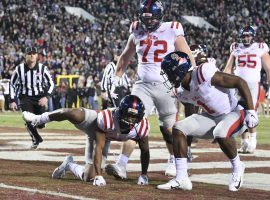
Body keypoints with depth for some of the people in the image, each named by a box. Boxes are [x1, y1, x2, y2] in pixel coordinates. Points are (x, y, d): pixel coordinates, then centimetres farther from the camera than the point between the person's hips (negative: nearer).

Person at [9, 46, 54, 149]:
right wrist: (12, 101, -2)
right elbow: (12, 84, 3)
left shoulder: (42, 68, -8)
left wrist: (46, 97, -16)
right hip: (25, 98, 0)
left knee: (40, 124, -6)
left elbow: (51, 84, -1)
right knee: (29, 121, -15)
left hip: (40, 97, 0)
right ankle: (36, 140, 12)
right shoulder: (19, 69, -8)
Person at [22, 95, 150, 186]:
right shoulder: (106, 118, -42)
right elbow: (99, 148, -38)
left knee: (88, 176, -7)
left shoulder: (141, 127, -32)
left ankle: (69, 165, 28)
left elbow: (145, 151, -14)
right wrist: (98, 175, -43)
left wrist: (144, 175, -6)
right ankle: (37, 120, -5)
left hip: (105, 139, 4)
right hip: (93, 125, -3)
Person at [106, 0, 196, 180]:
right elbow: (125, 58, 21)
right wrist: (116, 79, 17)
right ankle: (122, 164, -14)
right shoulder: (137, 33, 7)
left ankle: (174, 161, 29)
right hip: (143, 85, 3)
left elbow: (189, 59, -4)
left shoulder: (172, 32, -5)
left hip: (166, 86, -3)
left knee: (168, 128, 6)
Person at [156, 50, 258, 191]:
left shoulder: (203, 73, -28)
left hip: (234, 113, -8)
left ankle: (237, 168, -7)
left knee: (221, 134, -37)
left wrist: (250, 111, -24)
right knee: (178, 128, -7)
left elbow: (240, 82, -23)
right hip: (212, 117, 8)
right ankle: (181, 179, -4)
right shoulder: (180, 91, -4)